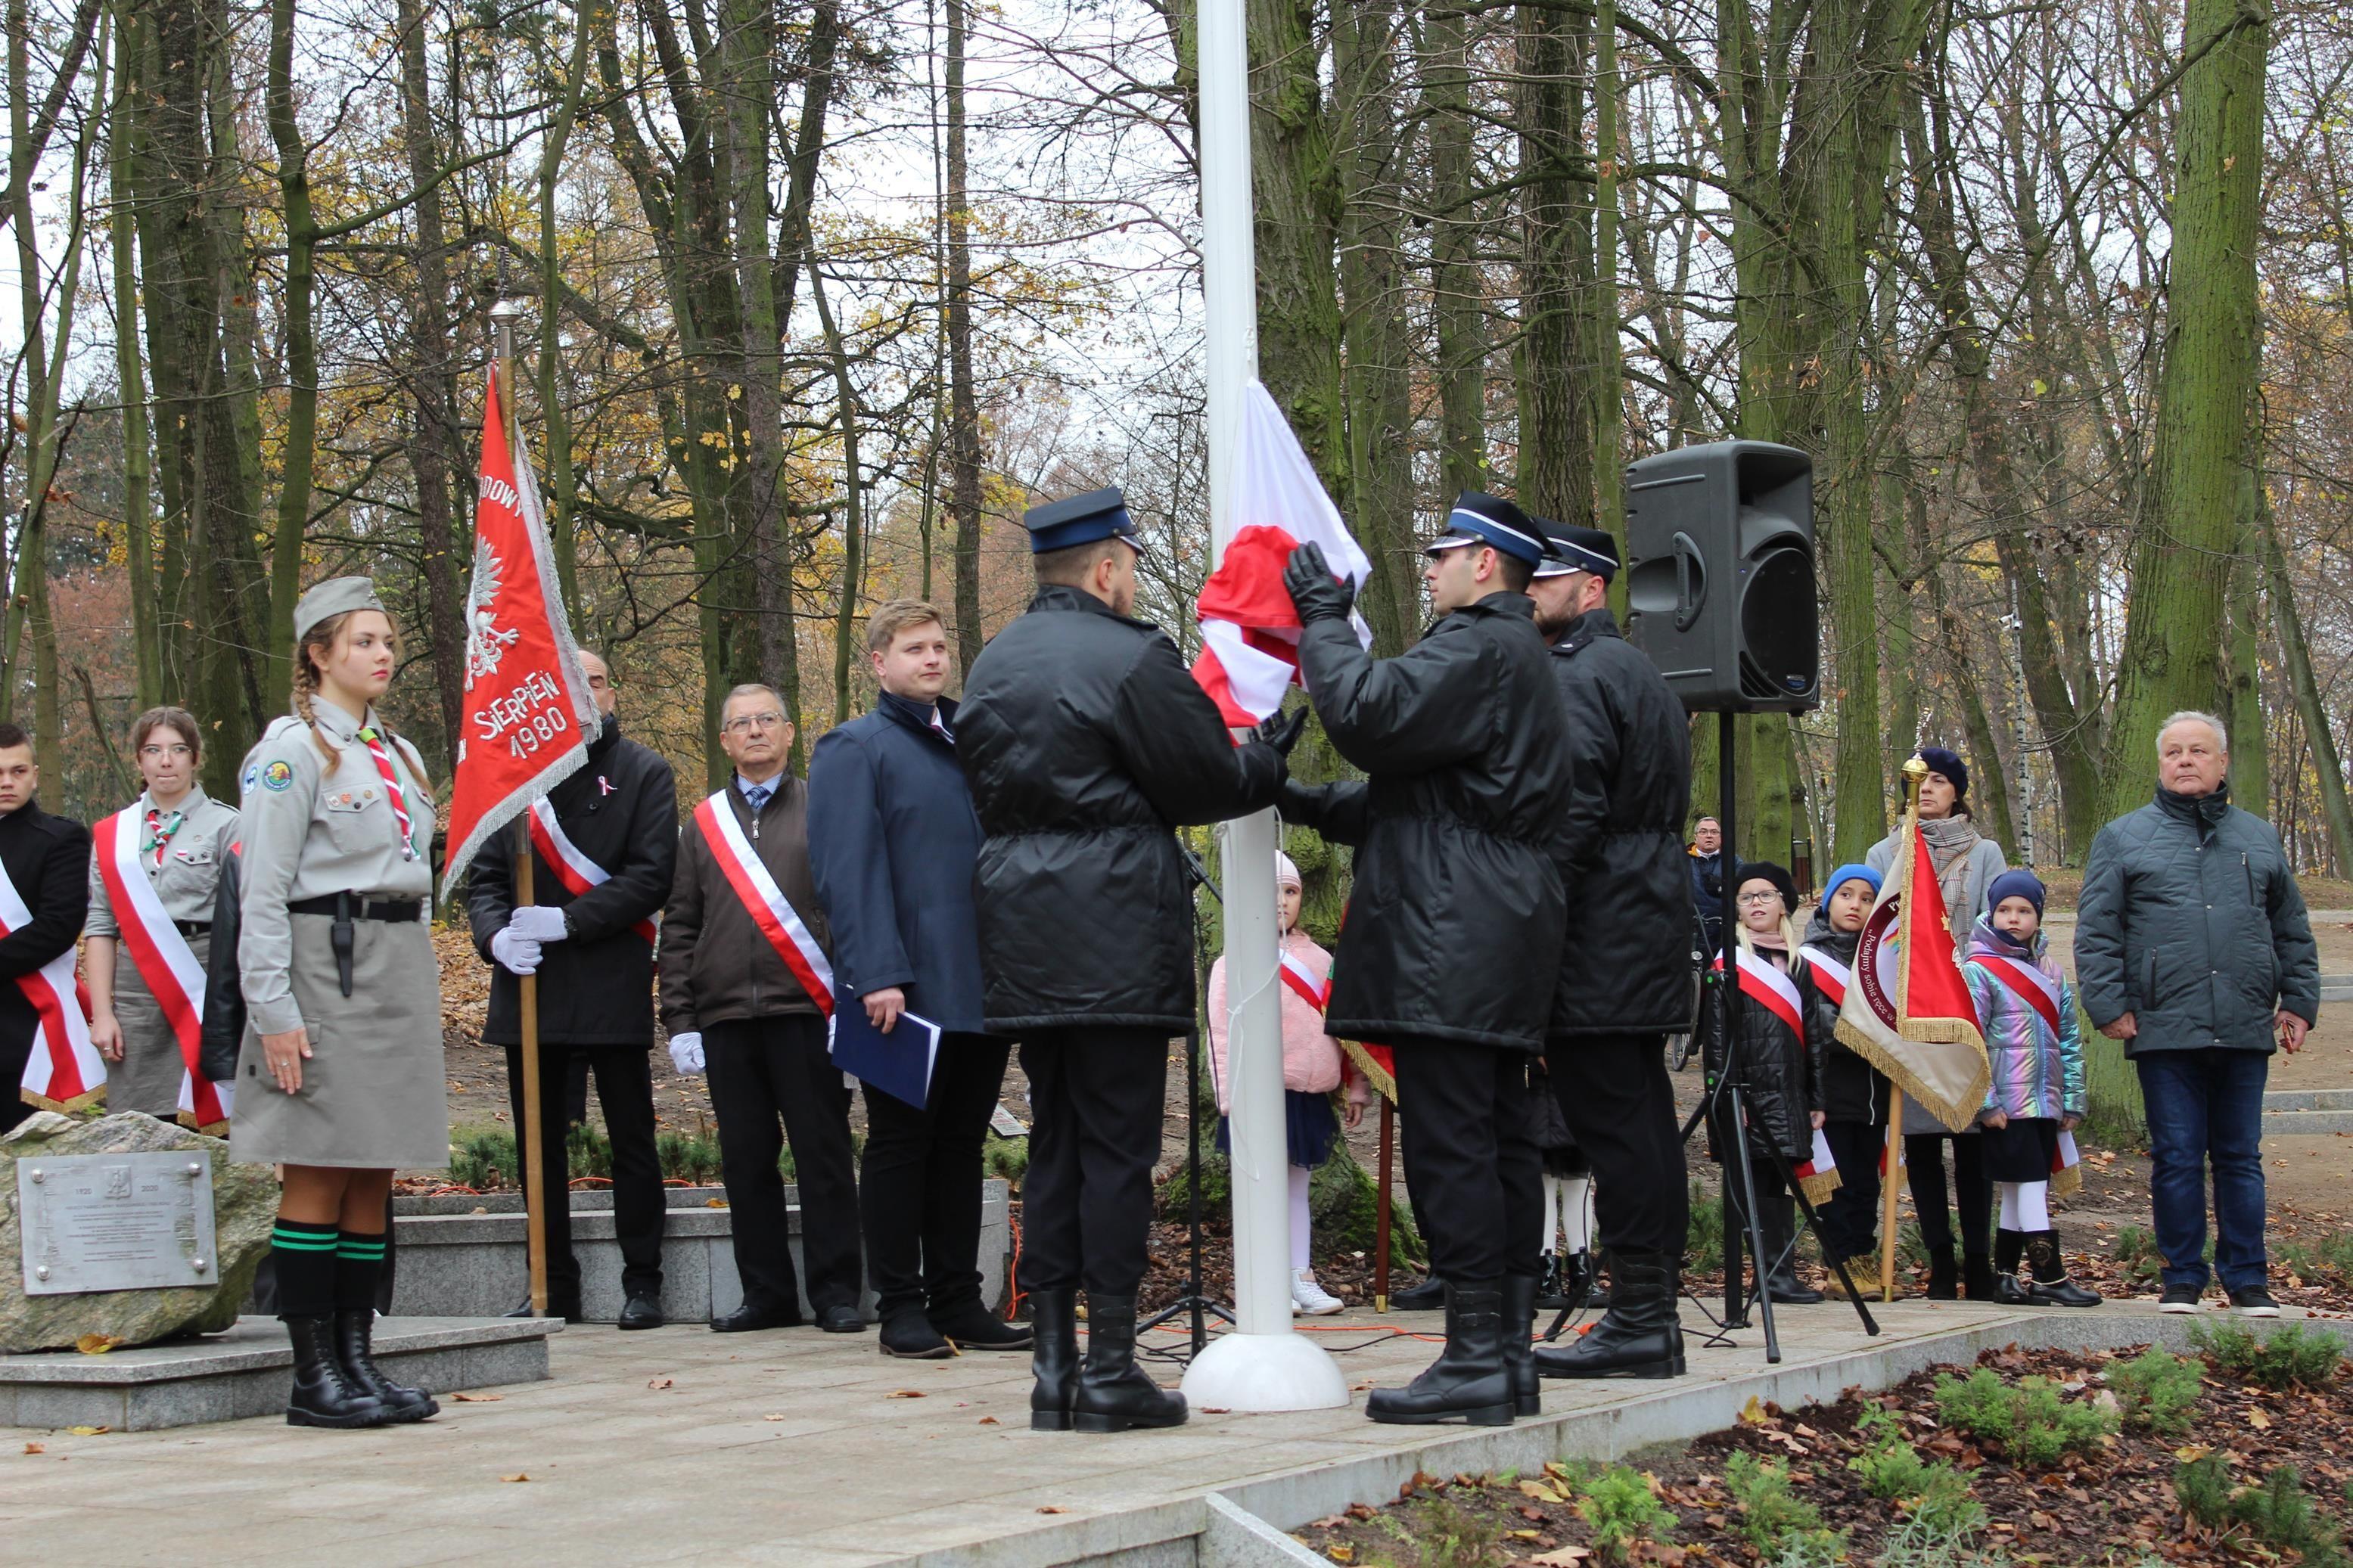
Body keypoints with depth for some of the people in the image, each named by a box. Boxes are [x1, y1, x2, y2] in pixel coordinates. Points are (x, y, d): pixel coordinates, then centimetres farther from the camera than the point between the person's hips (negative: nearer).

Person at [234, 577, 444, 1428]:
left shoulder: (400, 755, 17)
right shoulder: (291, 751, -5)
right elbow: (261, 895, -10)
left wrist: (421, 999, 18)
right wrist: (274, 1012, -17)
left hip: (401, 969, 7)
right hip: (324, 968, -7)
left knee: (375, 1175, 7)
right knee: (318, 1177, -5)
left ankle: (358, 1360, 11)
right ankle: (314, 1376, -2)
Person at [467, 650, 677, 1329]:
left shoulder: (643, 773, 3)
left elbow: (651, 877, -6)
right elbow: (483, 875, 8)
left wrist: (567, 921, -16)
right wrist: (496, 935, -12)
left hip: (613, 989, -3)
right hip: (529, 987, 3)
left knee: (631, 1140, 4)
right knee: (540, 1145, 9)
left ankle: (642, 1283, 12)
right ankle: (553, 1285, 18)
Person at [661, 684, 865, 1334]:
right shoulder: (703, 823, 15)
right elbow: (678, 929, 14)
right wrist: (679, 1021, 5)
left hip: (806, 1013, -3)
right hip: (726, 1019, 3)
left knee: (822, 1156, -2)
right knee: (746, 1161, 5)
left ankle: (837, 1292, 5)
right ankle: (767, 1293, 13)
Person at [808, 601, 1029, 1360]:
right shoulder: (854, 749, 0)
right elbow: (847, 870, -10)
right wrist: (878, 975, -19)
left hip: (981, 988, 6)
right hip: (908, 994, -6)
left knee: (961, 1145, 10)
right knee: (901, 1144, 0)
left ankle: (958, 1302, 16)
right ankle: (901, 1308, 6)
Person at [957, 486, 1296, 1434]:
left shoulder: (992, 665, 14)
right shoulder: (1130, 658, -10)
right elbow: (1207, 781, -5)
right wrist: (1272, 759, 14)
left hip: (1022, 944, 7)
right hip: (1114, 939, -7)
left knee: (1053, 1147, 10)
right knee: (1117, 1149, -3)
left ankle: (1054, 1370, 11)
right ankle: (1111, 1373, -1)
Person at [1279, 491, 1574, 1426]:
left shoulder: (1480, 647, -10)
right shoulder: (1509, 652, 25)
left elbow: (1370, 714, -23)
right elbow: (1424, 796, 29)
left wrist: (1323, 617, -8)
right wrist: (1313, 806, 22)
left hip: (1454, 940, -11)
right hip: (1499, 938, 11)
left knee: (1451, 1145, -11)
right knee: (1498, 1143, 10)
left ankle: (1476, 1363, -11)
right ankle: (1509, 1352, 13)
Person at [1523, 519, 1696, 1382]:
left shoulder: (1575, 678, -11)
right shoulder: (1640, 672, 21)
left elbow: (1572, 815, -20)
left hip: (1597, 936, -10)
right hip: (1649, 919, 10)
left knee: (1613, 1124, -9)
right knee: (1642, 1120, 10)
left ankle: (1636, 1324, -7)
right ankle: (1651, 1316, 14)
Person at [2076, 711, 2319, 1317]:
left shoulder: (2259, 838, 15)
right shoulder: (2124, 837, 7)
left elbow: (2293, 931, 18)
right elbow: (2095, 932, 2)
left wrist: (2299, 1002, 10)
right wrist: (2108, 1006, -7)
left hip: (2246, 1031, 2)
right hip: (2165, 1032, -2)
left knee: (2241, 1158, 6)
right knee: (2176, 1159, 1)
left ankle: (2247, 1280, 12)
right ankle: (2182, 1279, 10)